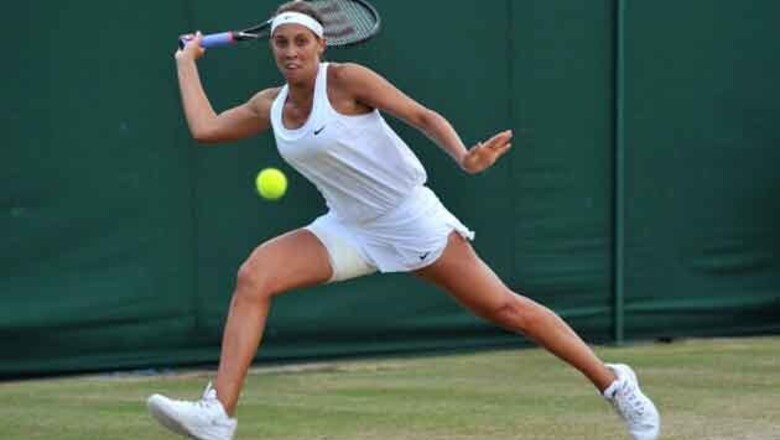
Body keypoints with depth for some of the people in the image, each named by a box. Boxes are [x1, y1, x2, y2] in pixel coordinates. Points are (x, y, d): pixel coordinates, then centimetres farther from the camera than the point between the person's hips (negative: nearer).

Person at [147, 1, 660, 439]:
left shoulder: (345, 80, -14)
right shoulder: (269, 106, 4)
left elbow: (423, 116, -16)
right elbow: (205, 127, 11)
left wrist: (463, 156, -32)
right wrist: (188, 62, 17)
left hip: (411, 218, -5)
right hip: (351, 230, 5)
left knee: (503, 307, -6)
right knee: (254, 276, -15)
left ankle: (612, 381, 11)